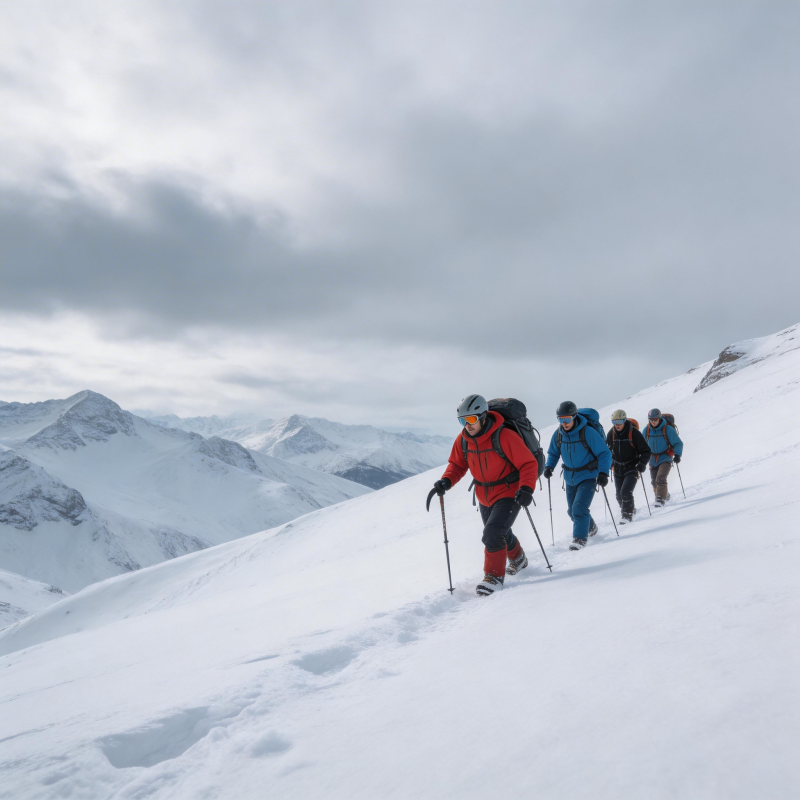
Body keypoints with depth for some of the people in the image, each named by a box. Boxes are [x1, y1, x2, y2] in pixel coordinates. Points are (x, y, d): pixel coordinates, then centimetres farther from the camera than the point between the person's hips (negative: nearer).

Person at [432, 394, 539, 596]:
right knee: (501, 534, 24)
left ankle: (494, 576, -2)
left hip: (509, 494, -6)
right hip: (485, 497, 6)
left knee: (492, 534, -23)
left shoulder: (505, 437, -27)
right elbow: (457, 464, 3)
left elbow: (529, 464, -23)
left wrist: (526, 489, -37)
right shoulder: (462, 440, -10)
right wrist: (446, 481, -16)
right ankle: (518, 559, 55)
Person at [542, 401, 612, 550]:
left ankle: (580, 538, -5)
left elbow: (604, 453, -15)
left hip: (588, 476, -6)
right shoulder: (558, 434, -6)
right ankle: (591, 528, 43)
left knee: (579, 508, -19)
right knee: (572, 510, 16)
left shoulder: (587, 432, -21)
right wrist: (549, 467, -8)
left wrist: (603, 473, -26)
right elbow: (553, 453, 10)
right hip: (570, 477, 6)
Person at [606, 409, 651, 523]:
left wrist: (642, 463, -20)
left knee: (626, 492, -20)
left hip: (632, 468, -5)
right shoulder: (611, 434, 0)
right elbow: (607, 450, 16)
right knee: (619, 496, 11)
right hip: (618, 469, 5)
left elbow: (646, 450, -6)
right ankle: (631, 508, 38)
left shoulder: (633, 433, -12)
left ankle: (627, 516, -9)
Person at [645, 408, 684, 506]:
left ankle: (660, 499, -13)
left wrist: (677, 455, -21)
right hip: (653, 460, 5)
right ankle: (665, 495, 36)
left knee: (660, 479, -21)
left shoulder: (668, 429, -12)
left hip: (665, 459, -5)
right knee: (654, 482, 12)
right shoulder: (647, 430, 0)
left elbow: (678, 444, -7)